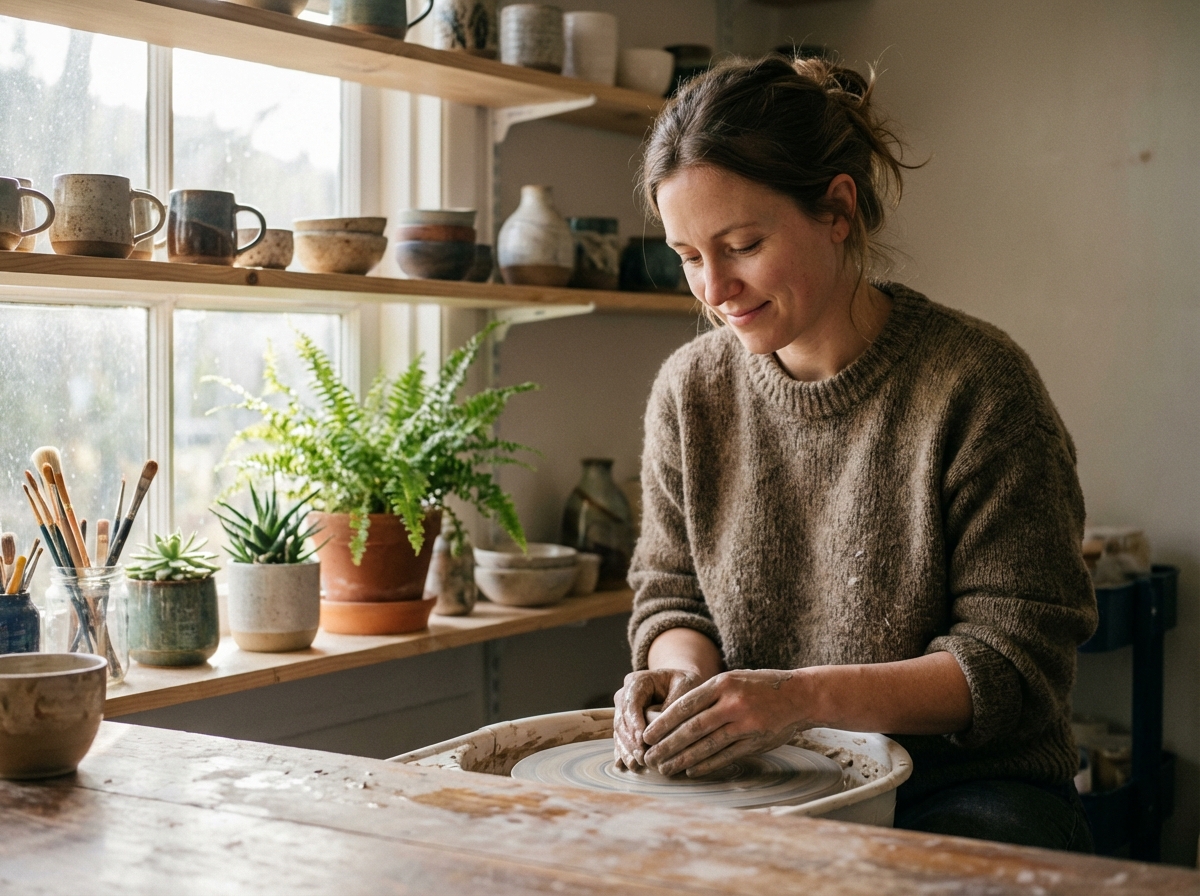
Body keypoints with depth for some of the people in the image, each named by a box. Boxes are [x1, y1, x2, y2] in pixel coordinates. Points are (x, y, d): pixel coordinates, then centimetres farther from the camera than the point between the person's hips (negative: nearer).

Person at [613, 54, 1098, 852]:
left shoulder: (977, 382, -12)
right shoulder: (690, 390, 4)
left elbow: (1018, 659, -12)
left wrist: (806, 696, -24)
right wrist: (681, 668, -13)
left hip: (967, 786, -3)